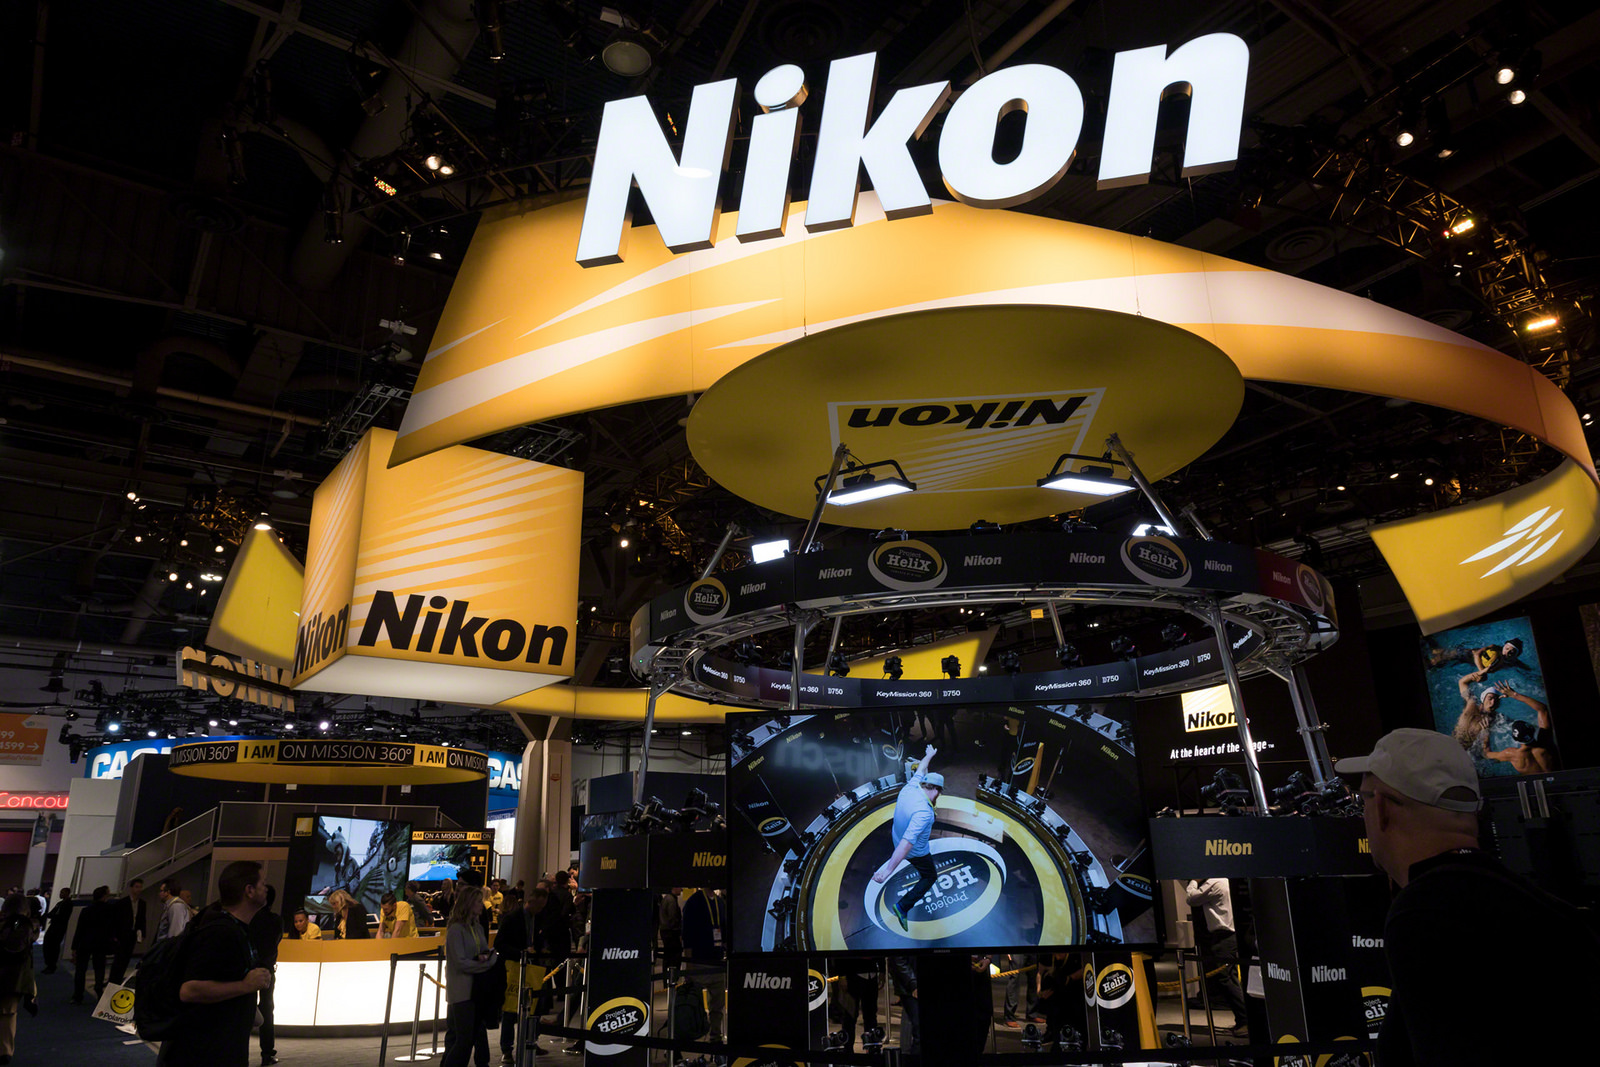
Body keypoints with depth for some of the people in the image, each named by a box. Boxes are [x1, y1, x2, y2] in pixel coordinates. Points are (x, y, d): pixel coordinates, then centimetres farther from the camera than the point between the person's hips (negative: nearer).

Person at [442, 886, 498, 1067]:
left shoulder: (478, 927, 10)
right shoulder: (456, 929, -14)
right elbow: (461, 963, -17)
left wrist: (487, 956, -7)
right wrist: (489, 962, -14)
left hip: (477, 988, 8)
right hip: (461, 991, -8)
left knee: (479, 1034, 11)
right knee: (464, 1038, -5)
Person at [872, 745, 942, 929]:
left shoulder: (909, 788, -18)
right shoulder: (923, 812, -40)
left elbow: (920, 771, 4)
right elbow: (907, 842, -45)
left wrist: (929, 755, 24)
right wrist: (889, 869, -48)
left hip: (898, 841, 8)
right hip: (916, 852, -8)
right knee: (929, 877, 16)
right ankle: (903, 906, 10)